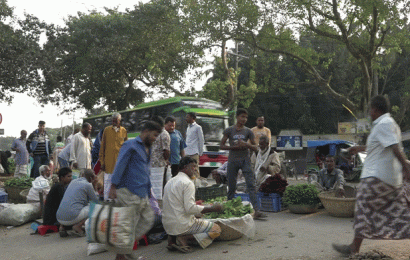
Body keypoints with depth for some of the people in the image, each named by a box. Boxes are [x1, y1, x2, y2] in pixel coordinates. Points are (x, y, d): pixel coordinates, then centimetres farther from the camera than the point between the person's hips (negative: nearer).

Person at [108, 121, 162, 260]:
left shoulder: (147, 148, 20)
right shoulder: (130, 145, -8)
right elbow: (120, 165, -14)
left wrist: (148, 189, 22)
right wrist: (113, 186, -19)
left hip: (142, 195, 9)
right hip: (129, 192, -9)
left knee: (148, 219, 11)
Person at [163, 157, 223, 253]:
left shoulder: (170, 182, 15)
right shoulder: (188, 183, -13)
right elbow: (190, 208, -21)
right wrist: (212, 209, -15)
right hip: (182, 226, -9)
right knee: (216, 228, -1)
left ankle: (173, 238, 7)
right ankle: (185, 238, -14)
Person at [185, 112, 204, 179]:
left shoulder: (198, 127, -2)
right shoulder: (188, 128, 20)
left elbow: (201, 141, -3)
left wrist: (200, 153, -5)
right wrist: (185, 151, 12)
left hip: (194, 153, -7)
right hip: (187, 153, 7)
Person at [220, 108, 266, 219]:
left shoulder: (248, 131, 6)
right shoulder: (229, 130, 3)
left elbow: (255, 148, 6)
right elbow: (222, 146, 2)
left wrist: (246, 144, -14)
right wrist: (235, 147, -11)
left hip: (245, 160, 1)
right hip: (233, 161, 0)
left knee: (251, 185, -9)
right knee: (231, 187, 6)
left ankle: (256, 211, -12)